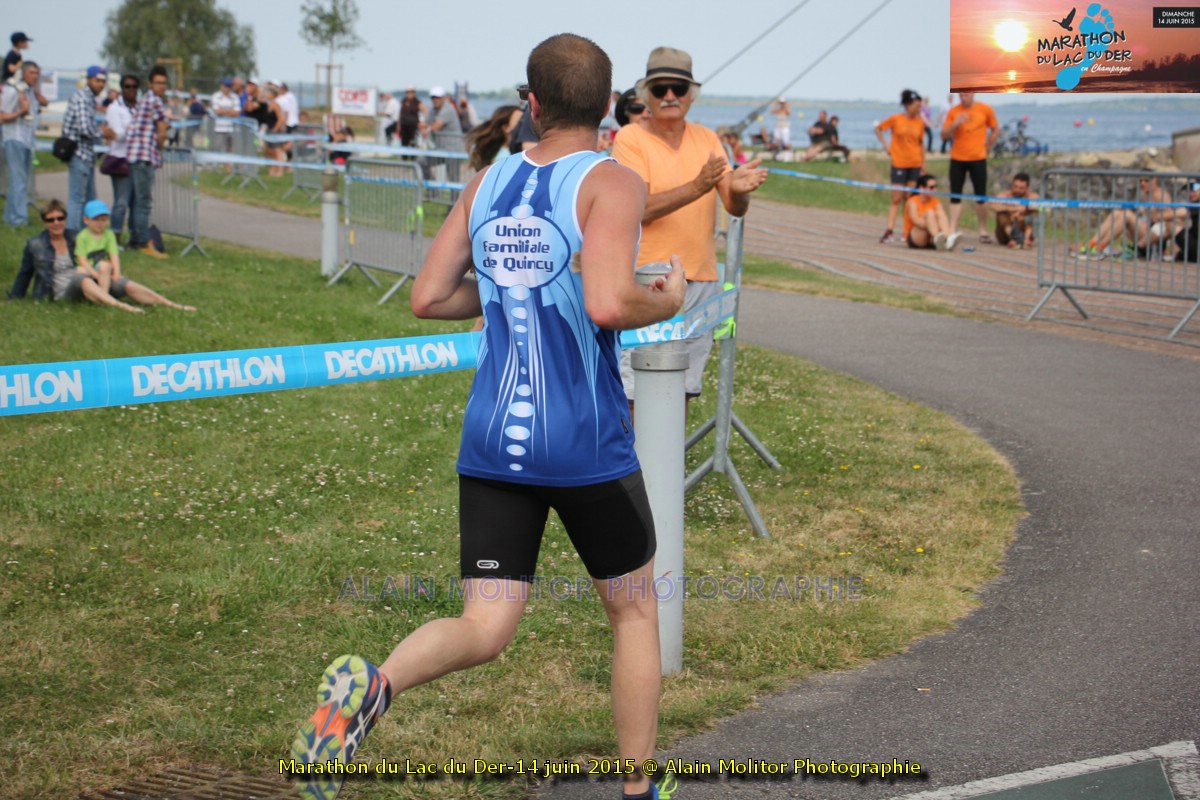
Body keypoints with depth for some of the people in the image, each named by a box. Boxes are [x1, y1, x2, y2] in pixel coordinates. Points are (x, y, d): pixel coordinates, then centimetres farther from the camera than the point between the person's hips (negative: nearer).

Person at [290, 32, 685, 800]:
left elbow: (428, 297, 9)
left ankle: (373, 685, -28)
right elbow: (608, 304, -25)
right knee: (635, 609, 18)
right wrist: (668, 301, -5)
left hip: (492, 440, 4)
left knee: (485, 630, 3)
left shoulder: (487, 182, 7)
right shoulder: (611, 182, -10)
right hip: (587, 446, -4)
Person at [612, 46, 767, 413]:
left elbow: (735, 209, 3)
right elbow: (639, 209, -17)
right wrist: (698, 187, -28)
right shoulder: (630, 139, -6)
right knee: (635, 393, -7)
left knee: (681, 388, 12)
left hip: (701, 281, 5)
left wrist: (737, 190, -21)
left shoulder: (707, 139, 9)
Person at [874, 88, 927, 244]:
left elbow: (920, 144, 11)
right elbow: (878, 129, 6)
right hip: (899, 164, -3)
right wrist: (885, 145, -3)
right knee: (896, 199, -5)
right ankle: (889, 231, -7)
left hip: (915, 165, 3)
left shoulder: (920, 123, 3)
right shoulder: (895, 119, -5)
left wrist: (923, 164, 9)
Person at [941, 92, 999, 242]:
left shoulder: (985, 110, -1)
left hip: (978, 159, -1)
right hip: (957, 159, 1)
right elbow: (944, 135, 0)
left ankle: (983, 231, 15)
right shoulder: (953, 112, 1)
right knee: (955, 196, -2)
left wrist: (986, 147, 3)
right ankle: (952, 230, -2)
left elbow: (995, 130, 9)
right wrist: (955, 124, -17)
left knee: (981, 196, 3)